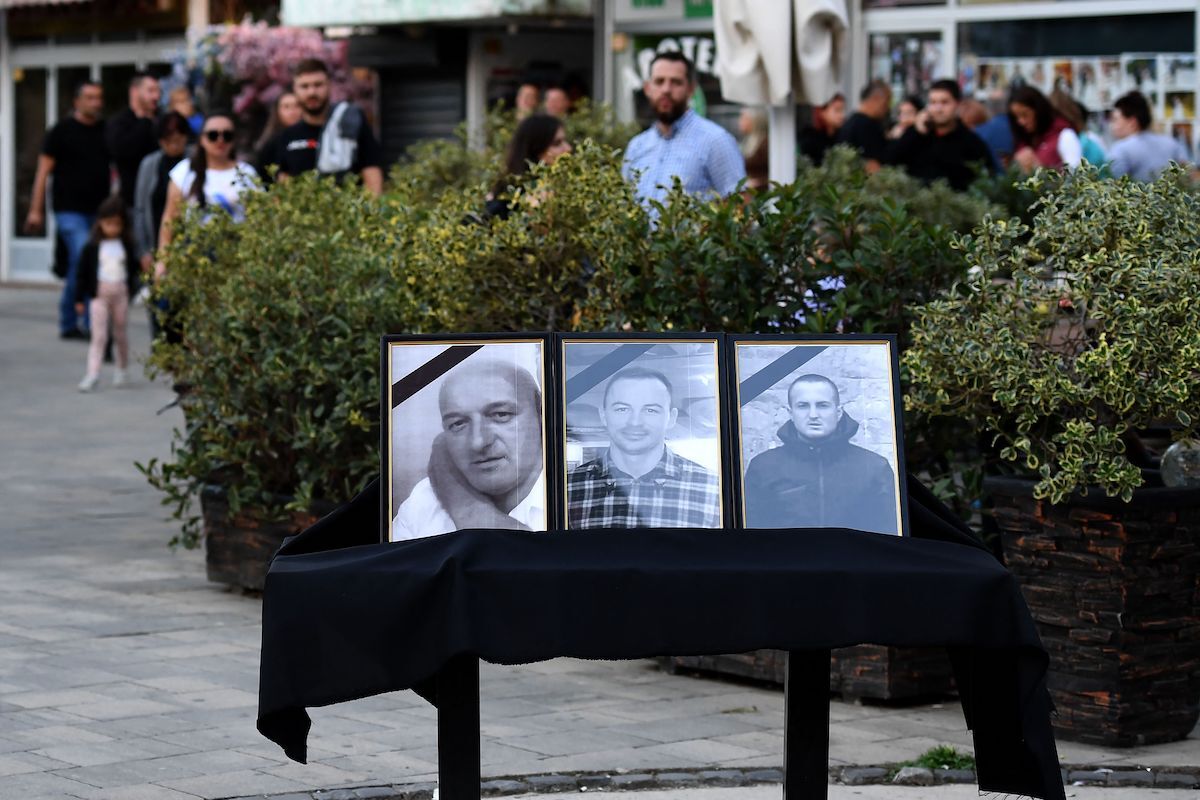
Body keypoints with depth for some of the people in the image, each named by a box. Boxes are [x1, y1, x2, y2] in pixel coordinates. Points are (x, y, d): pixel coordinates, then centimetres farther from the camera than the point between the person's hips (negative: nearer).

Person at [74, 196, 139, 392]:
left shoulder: (127, 245, 1)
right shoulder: (92, 246, -3)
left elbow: (134, 269, 8)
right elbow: (83, 272, 1)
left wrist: (133, 291, 4)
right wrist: (79, 298, 1)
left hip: (121, 293, 2)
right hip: (99, 293, -2)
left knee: (121, 334, 14)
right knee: (98, 336, -7)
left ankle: (122, 369, 31)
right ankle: (92, 374, -12)